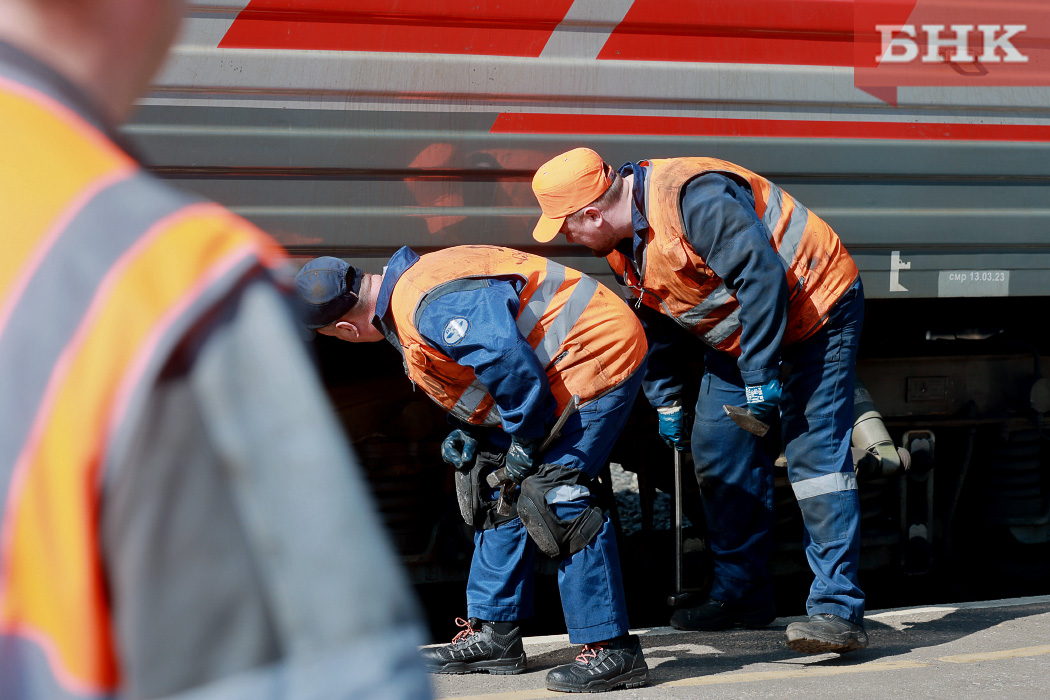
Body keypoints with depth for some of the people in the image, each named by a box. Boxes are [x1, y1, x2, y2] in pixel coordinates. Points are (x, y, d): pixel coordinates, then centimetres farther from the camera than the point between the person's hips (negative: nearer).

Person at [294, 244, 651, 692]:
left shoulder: (430, 307, -26)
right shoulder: (404, 296, 9)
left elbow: (510, 361, -31)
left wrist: (524, 445, -19)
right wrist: (469, 434, 7)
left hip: (600, 353, -11)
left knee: (554, 496, -16)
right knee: (500, 491, 14)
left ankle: (610, 650, -13)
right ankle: (493, 633, 22)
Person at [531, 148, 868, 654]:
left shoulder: (691, 199, -32)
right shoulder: (624, 244, 0)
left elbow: (762, 275, -34)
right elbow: (655, 325, 15)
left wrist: (760, 378, -30)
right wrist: (665, 402, 18)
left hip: (813, 311, -9)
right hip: (737, 335, 9)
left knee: (815, 455, -17)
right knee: (720, 458, 8)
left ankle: (837, 608, -18)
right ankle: (740, 594, 20)